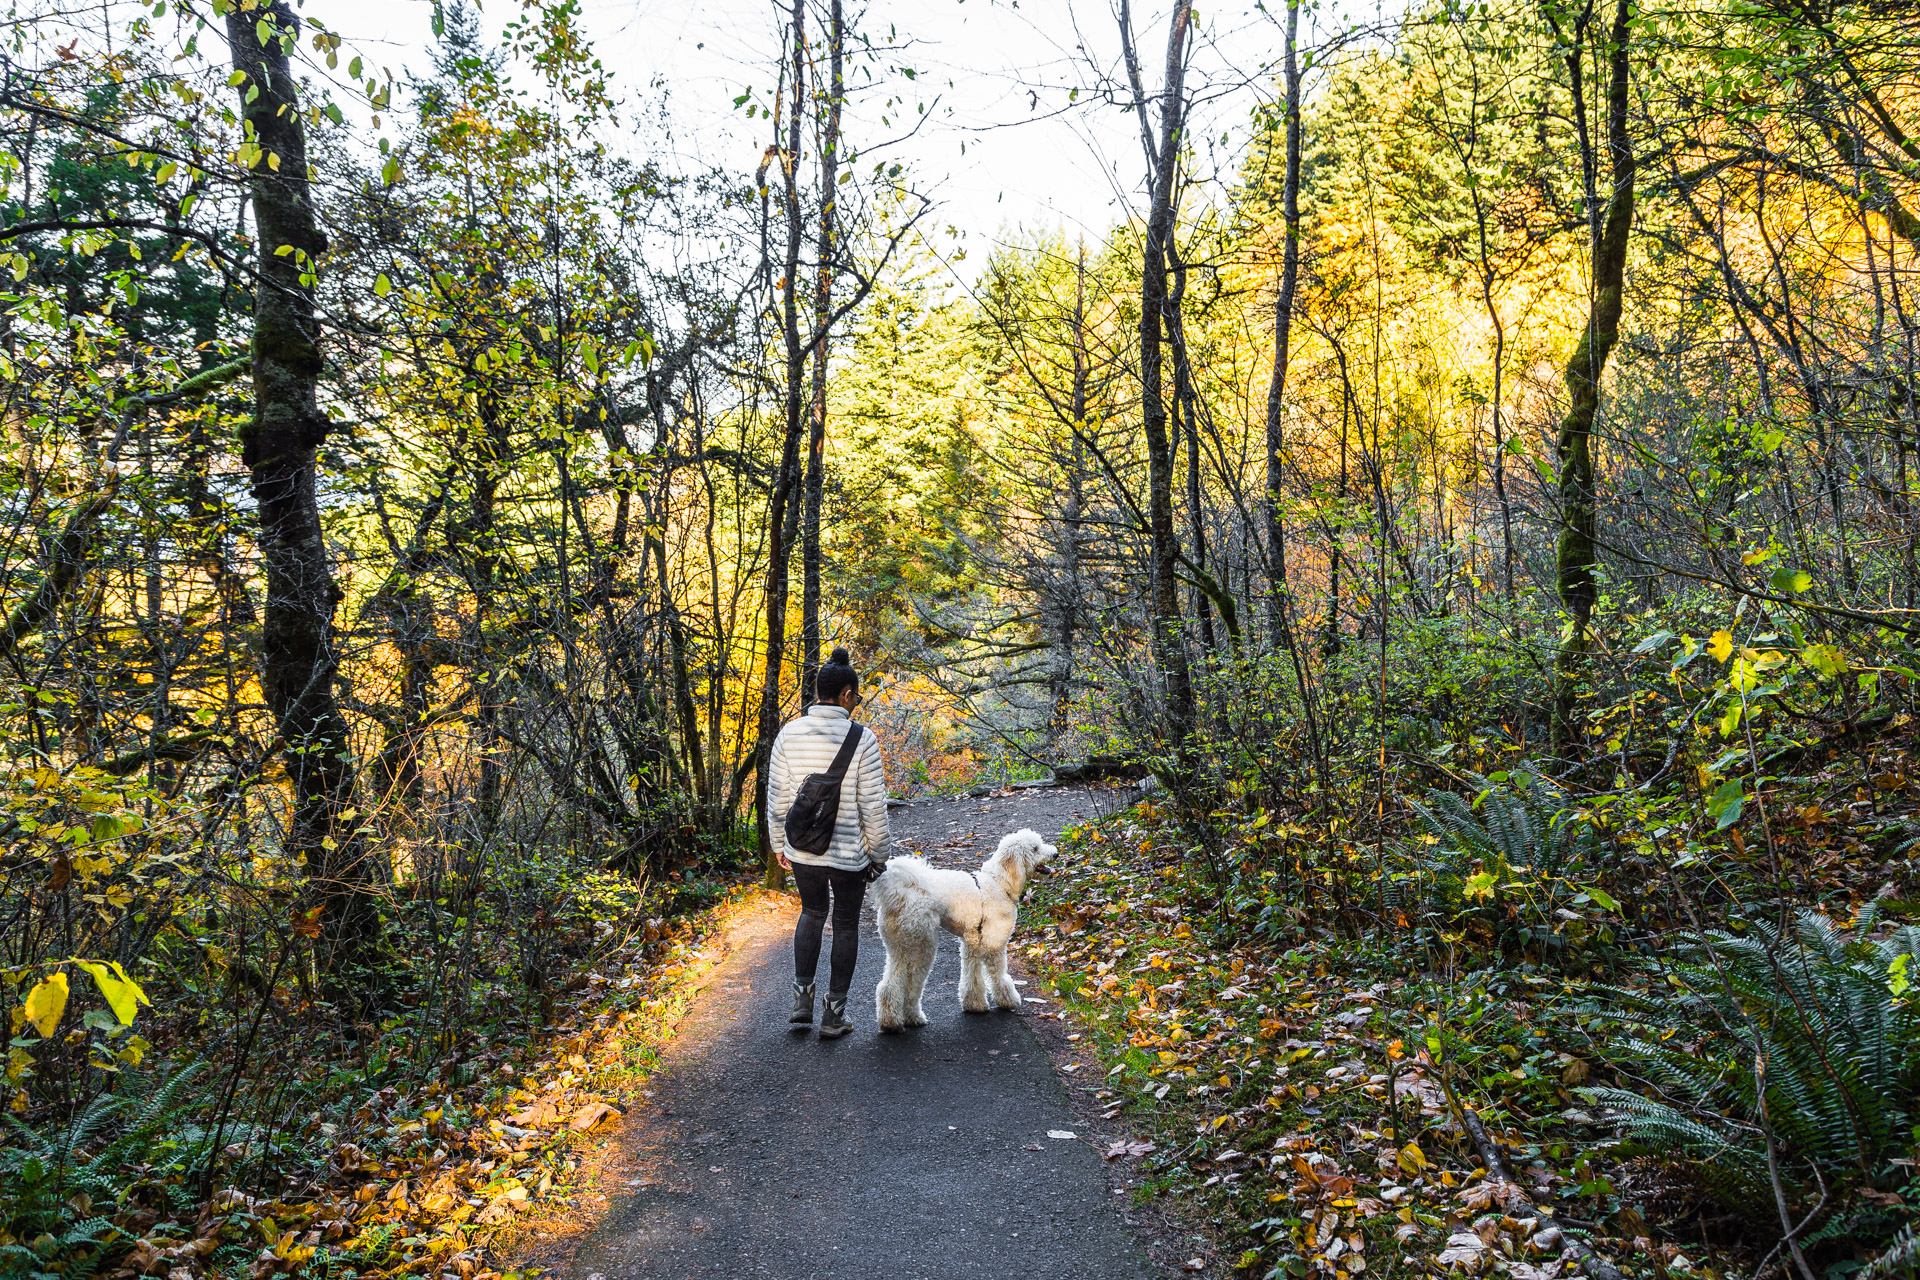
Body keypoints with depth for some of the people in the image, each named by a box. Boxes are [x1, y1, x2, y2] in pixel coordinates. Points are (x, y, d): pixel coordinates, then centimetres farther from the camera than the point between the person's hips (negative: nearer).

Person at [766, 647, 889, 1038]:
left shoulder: (789, 734, -6)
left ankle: (801, 1001, 20)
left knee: (812, 912, 27)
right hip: (849, 854, -3)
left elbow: (777, 798, 0)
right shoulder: (862, 740, -16)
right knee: (846, 925, 16)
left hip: (802, 849, 3)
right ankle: (834, 1014, 22)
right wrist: (878, 855, 2)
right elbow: (873, 807, -12)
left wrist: (780, 844, 14)